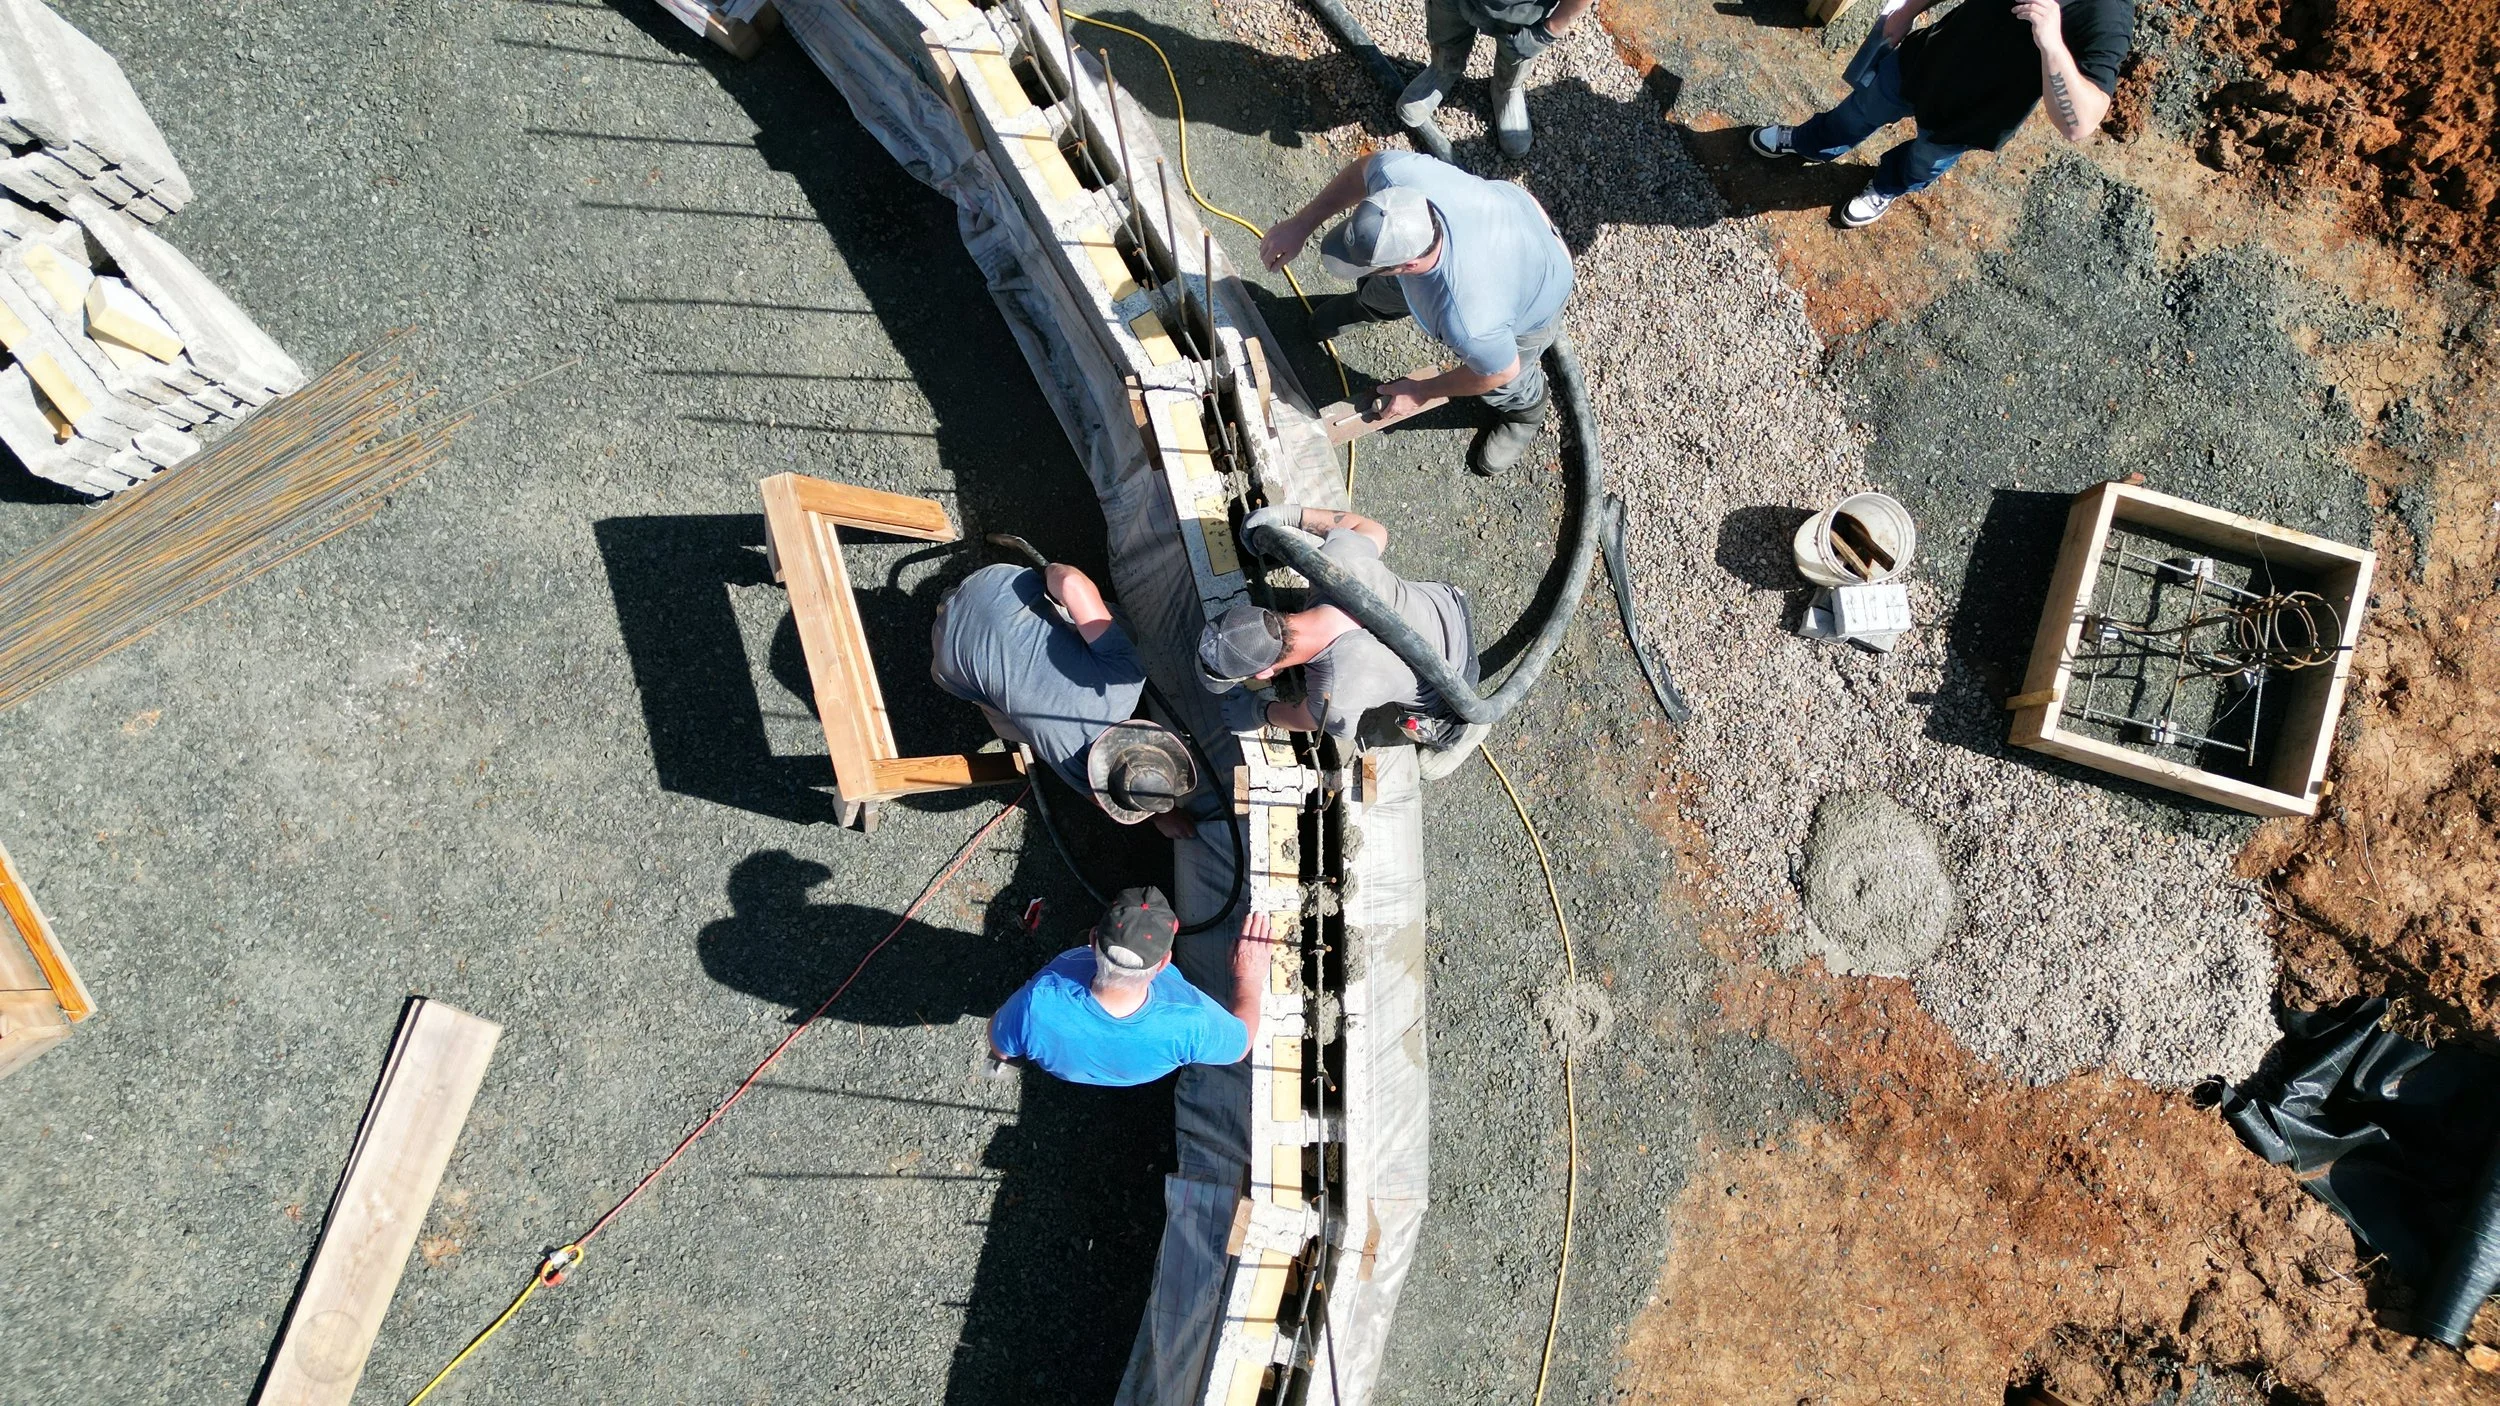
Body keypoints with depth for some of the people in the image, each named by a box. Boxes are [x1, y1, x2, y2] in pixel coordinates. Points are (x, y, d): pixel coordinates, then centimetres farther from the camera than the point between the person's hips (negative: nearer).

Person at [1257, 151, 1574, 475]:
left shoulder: (1468, 324, -49)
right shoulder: (1397, 174, -41)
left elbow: (1501, 372, -26)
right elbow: (1364, 171, -15)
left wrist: (1420, 392, -10)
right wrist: (1301, 223, -11)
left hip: (1534, 299, -5)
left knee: (1501, 387, 22)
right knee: (1385, 289, 28)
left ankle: (1526, 411, 58)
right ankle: (1369, 304, 65)